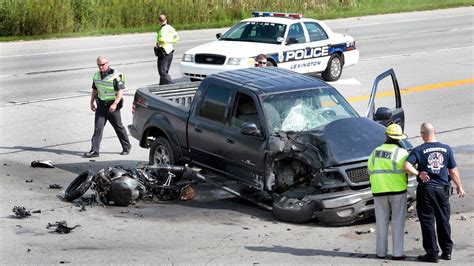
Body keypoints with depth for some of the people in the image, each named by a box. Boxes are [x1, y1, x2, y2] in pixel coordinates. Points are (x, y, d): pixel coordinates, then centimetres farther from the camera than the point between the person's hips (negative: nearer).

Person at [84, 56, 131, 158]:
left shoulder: (115, 76, -13)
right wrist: (92, 102, 11)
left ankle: (126, 147, 25)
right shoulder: (96, 76, 8)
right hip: (101, 105, 5)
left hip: (112, 106, -5)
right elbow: (95, 90, 20)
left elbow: (120, 91, -17)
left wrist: (115, 104, -28)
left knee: (119, 127, 8)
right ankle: (94, 150, -6)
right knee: (98, 128, -4)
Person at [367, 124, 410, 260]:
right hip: (397, 189, -3)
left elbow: (370, 169, 11)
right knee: (398, 221, 3)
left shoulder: (376, 152, 8)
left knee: (381, 222, 11)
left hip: (379, 191, 3)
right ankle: (398, 252, 0)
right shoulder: (401, 152, -7)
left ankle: (381, 251, 12)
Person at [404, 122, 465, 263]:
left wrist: (418, 174, -11)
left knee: (427, 222, 4)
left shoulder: (418, 150, -8)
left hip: (426, 189, -3)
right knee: (443, 221, 15)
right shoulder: (446, 149, 1)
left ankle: (432, 253, 4)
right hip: (442, 188, 3)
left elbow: (407, 166, -22)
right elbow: (453, 171, 4)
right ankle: (447, 251, 20)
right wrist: (459, 187, 14)